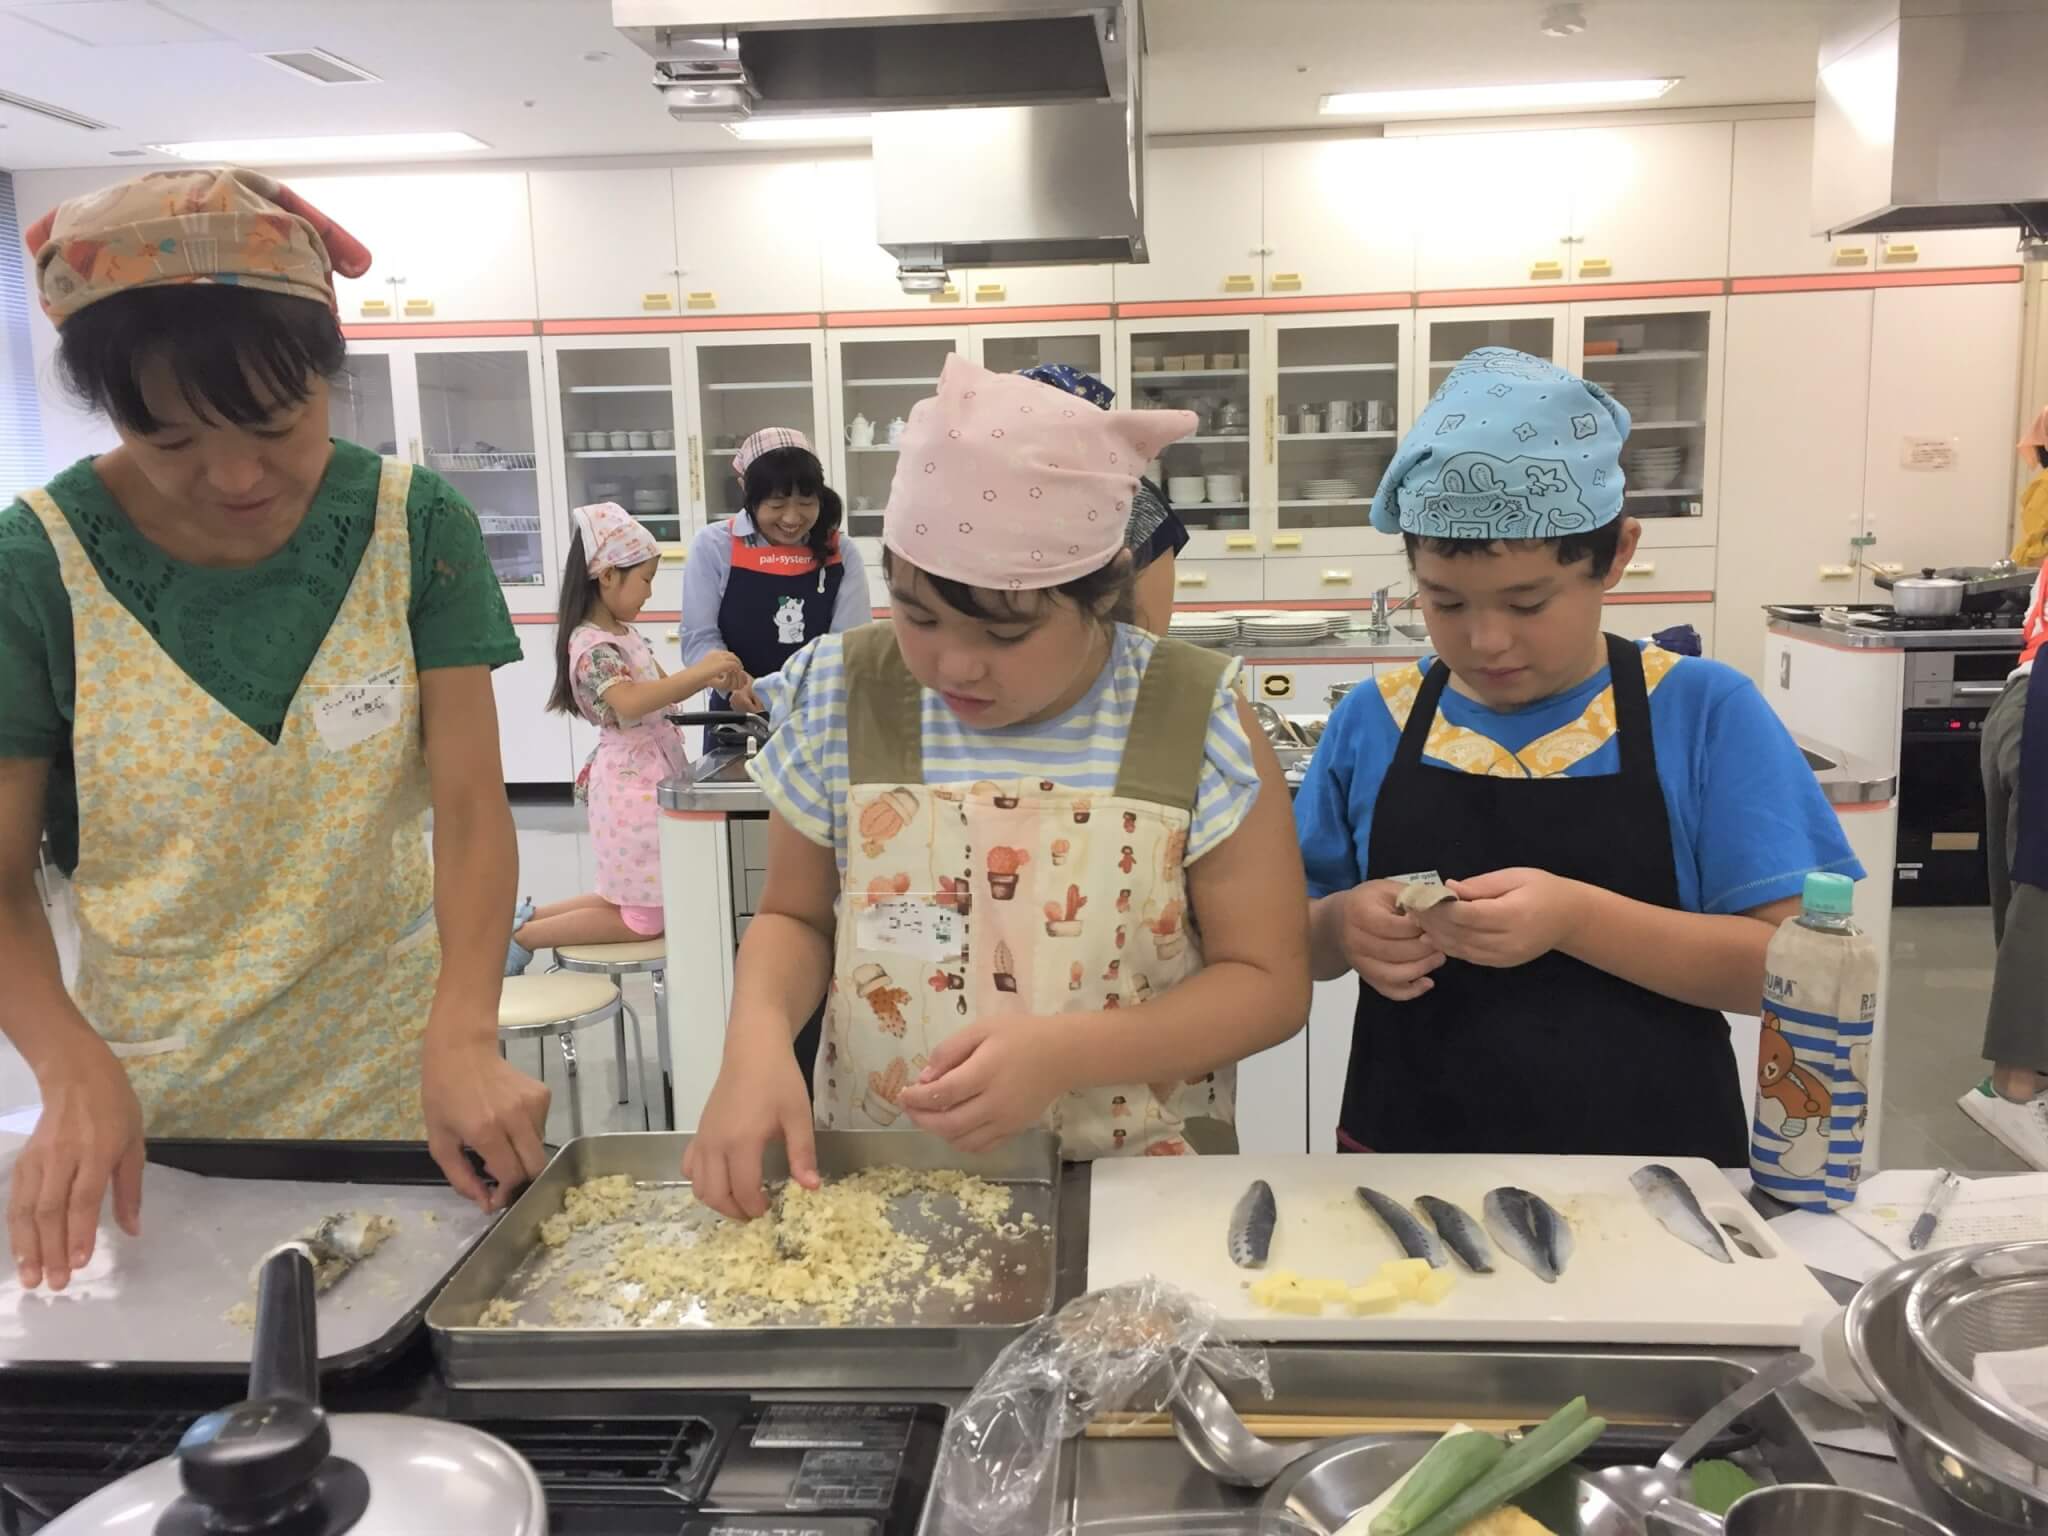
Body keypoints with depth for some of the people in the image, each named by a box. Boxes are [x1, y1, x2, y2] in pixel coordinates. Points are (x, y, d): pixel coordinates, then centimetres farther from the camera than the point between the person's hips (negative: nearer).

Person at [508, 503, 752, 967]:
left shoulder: (625, 634, 10)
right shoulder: (592, 645, -19)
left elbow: (661, 689, 19)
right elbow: (630, 702, -36)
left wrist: (710, 679, 3)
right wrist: (697, 671, -34)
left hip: (647, 779, 10)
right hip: (632, 785, -10)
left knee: (635, 900, 17)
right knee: (645, 918, -2)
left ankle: (530, 916, 23)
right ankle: (522, 938, 7)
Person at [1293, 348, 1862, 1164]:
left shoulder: (1706, 712, -4)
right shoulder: (1373, 720, 1)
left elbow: (1791, 960, -8)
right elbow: (1291, 936, 7)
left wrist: (1577, 918, -22)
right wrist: (1345, 926, -15)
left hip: (1651, 1173, -1)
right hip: (1409, 1161, 2)